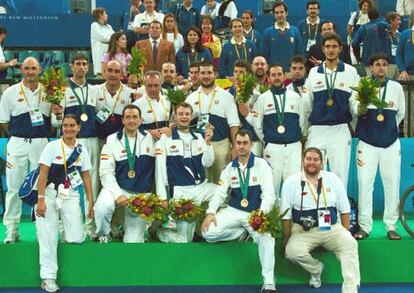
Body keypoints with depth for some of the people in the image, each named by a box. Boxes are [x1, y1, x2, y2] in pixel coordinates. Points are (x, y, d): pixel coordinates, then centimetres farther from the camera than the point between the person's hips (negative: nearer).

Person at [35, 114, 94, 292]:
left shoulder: (82, 150, 8)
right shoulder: (52, 146, -2)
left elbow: (86, 177, 11)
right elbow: (43, 174, -6)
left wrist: (91, 203, 5)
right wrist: (40, 200, -14)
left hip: (71, 196, 2)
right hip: (50, 193, -2)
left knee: (77, 239, -11)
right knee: (48, 237, -12)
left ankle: (65, 223, 23)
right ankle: (48, 277, -3)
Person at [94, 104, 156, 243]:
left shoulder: (150, 138, 2)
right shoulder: (112, 140, -2)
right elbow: (106, 172, -7)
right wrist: (118, 195, -17)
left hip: (141, 194, 1)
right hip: (117, 188, -1)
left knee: (134, 241, -4)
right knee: (102, 208, -34)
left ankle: (127, 225, 31)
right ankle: (103, 237, -5)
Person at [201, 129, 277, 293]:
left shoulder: (261, 165, -2)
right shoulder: (229, 168, 11)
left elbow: (269, 194, -10)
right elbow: (220, 193, 4)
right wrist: (210, 212, -15)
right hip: (234, 211, 3)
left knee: (266, 237, -34)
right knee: (208, 232, -21)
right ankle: (243, 233, 0)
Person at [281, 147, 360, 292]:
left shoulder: (333, 179, 5)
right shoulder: (291, 182, -1)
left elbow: (344, 210, 10)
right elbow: (286, 215, 2)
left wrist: (345, 234, 1)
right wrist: (287, 239, 1)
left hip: (332, 229, 1)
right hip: (303, 231, -1)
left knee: (350, 244, -27)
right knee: (292, 251, -30)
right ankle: (316, 268, 1)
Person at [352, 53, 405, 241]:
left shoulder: (396, 87, 6)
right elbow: (356, 110, -14)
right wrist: (361, 104, -34)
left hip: (391, 143, 2)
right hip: (367, 143, -2)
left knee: (392, 183, 4)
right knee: (364, 183, -3)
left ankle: (391, 226, 14)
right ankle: (364, 226, 5)